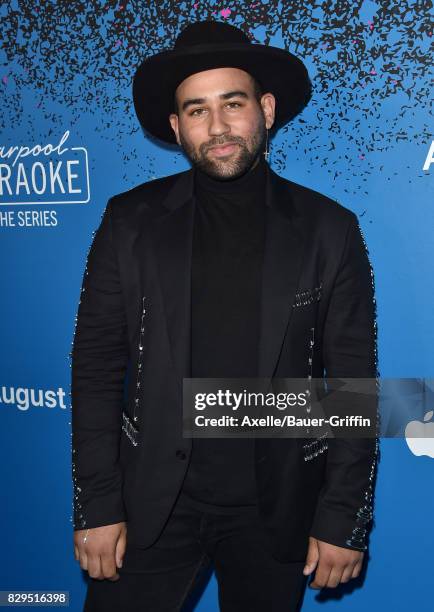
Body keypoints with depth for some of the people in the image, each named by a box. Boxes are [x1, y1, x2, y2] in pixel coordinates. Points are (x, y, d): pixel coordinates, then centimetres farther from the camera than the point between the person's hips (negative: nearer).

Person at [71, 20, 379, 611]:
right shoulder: (132, 221, -3)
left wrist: (345, 519, -4)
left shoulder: (329, 229, -4)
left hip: (278, 509, 0)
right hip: (152, 502, 0)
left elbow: (354, 382, -3)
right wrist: (97, 506, -4)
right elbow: (96, 369, -2)